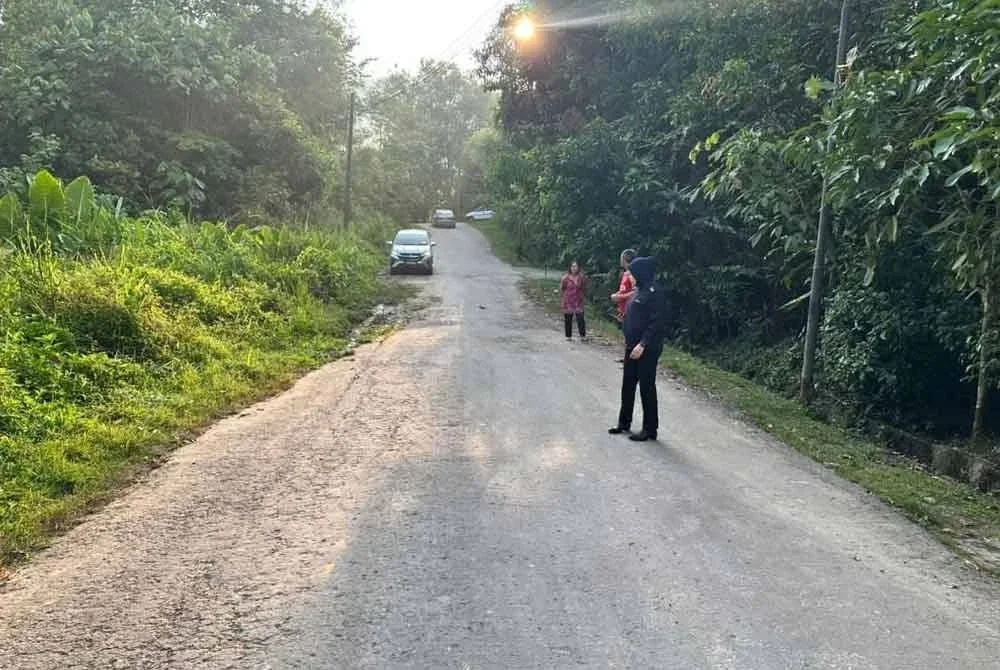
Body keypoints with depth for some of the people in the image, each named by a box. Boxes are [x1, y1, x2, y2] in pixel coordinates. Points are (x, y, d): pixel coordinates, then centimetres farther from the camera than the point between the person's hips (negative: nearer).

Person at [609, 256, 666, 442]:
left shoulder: (654, 292, -17)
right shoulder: (640, 289, 12)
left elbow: (656, 323, -22)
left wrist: (643, 344, -25)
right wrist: (629, 341, 16)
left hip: (647, 349, -9)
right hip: (633, 346, 9)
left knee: (646, 387, -1)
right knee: (628, 385, 16)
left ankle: (650, 429, 9)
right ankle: (624, 422, 29)